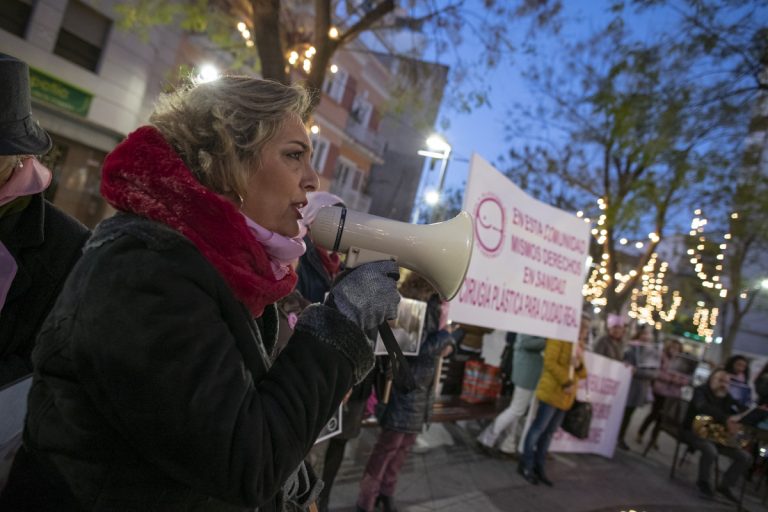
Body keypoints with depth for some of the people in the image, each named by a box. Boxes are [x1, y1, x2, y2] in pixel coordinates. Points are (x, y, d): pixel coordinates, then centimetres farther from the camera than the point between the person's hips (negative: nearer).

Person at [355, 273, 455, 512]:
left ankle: (386, 492, 34)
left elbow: (441, 343, 12)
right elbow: (413, 347, -24)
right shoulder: (417, 302, -18)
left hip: (423, 386, 9)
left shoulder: (435, 304, 9)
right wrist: (444, 339, -12)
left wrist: (445, 339, -8)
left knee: (405, 443, 17)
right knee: (390, 443, 1)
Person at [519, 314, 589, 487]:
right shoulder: (559, 338, -8)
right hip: (551, 391, -8)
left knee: (549, 432, 12)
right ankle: (526, 465, 7)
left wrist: (580, 365, -4)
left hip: (566, 396, 8)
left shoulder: (580, 345, 17)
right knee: (539, 428, -3)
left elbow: (582, 374, 19)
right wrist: (566, 382, -20)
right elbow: (550, 362, -16)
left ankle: (538, 467, 20)